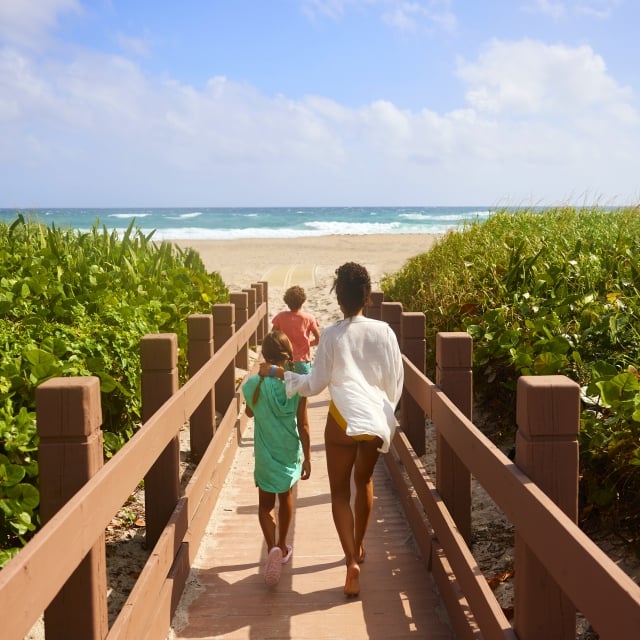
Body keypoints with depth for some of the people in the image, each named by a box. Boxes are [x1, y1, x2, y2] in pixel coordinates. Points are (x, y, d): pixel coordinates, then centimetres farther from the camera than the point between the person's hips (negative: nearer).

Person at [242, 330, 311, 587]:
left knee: (266, 502, 9)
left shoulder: (254, 384, -13)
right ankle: (282, 547, 36)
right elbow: (303, 426, -10)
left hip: (266, 454, -1)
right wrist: (307, 457, 0)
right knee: (286, 496, 23)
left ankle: (273, 548, -15)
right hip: (290, 452, 1)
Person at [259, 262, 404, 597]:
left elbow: (315, 384, 0)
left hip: (344, 418, -3)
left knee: (340, 492, 7)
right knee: (364, 481, 25)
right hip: (377, 420, 3)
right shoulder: (384, 332, 1)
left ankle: (352, 561, -9)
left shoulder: (332, 335, -4)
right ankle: (358, 547, 40)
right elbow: (395, 382, 5)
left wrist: (278, 373, 11)